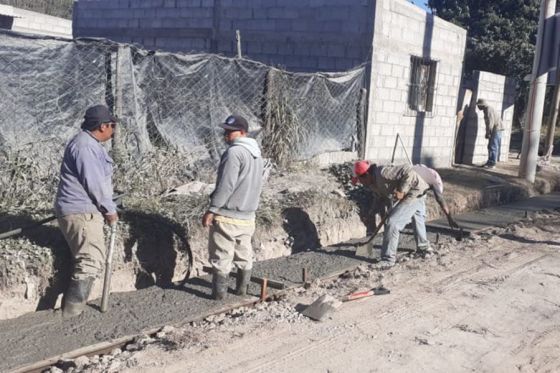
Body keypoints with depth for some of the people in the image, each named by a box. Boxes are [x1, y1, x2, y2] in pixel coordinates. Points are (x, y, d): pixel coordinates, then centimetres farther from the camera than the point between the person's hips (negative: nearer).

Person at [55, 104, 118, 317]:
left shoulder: (89, 144, 16)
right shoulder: (85, 146, -18)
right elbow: (94, 184, -20)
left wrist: (106, 208, 16)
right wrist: (110, 210, -10)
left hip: (83, 210, 11)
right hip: (81, 212, -11)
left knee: (91, 259, 17)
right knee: (92, 262, -11)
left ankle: (73, 305, 24)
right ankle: (72, 310, -6)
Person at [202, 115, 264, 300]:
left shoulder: (234, 152, -17)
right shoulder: (256, 154, 11)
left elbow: (225, 185, -21)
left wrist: (212, 210, -16)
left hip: (227, 216, -8)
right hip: (247, 216, 8)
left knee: (221, 255, 3)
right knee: (244, 253, 16)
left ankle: (219, 291, 9)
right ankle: (242, 288, 26)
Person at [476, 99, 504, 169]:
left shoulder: (488, 110, -15)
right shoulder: (486, 109, 17)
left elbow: (490, 122, -21)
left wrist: (488, 133, -18)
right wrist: (488, 133, 17)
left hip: (496, 129, -10)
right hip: (495, 130, 10)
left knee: (493, 147, -10)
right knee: (490, 146, 12)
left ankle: (492, 163, -10)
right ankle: (490, 162, 16)